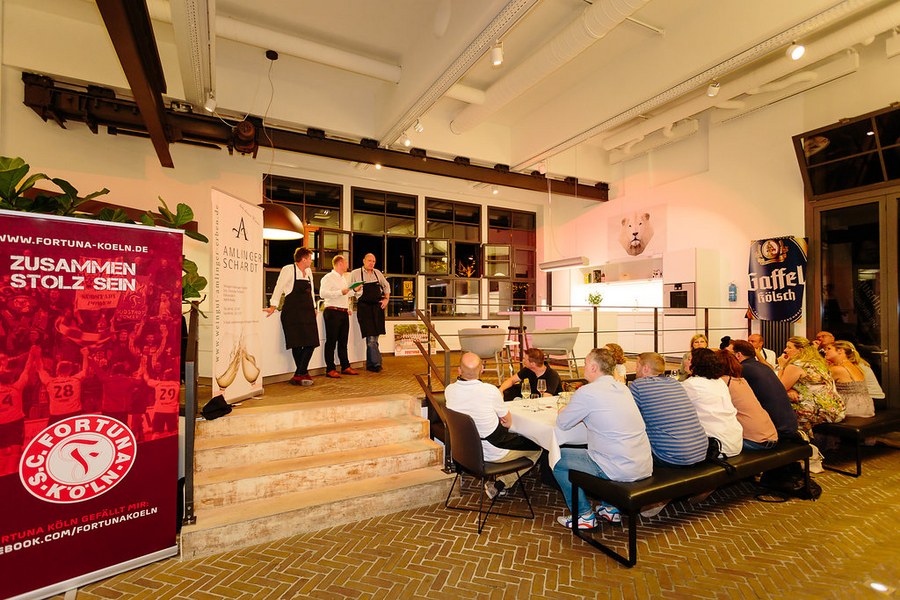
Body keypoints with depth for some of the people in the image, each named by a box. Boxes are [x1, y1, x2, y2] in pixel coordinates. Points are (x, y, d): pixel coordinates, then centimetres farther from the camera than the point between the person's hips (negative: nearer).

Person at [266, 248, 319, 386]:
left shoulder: (308, 271, 17)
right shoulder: (288, 269, -3)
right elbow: (279, 288, -6)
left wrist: (313, 308, 21)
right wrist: (273, 306, -11)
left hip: (307, 312, 7)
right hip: (292, 312, -7)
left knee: (311, 342, -1)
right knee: (297, 344, -5)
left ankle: (300, 375, 5)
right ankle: (303, 373, 5)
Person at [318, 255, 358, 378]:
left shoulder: (343, 279, 23)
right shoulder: (328, 278, -5)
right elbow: (323, 293, -19)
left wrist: (348, 307, 19)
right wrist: (341, 292, -23)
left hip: (344, 313, 8)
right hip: (333, 312, -8)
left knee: (343, 341, 11)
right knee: (331, 341, -5)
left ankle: (345, 366, 17)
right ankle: (330, 369, -1)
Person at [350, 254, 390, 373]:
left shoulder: (377, 273, 13)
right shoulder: (355, 273, 2)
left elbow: (386, 286, 23)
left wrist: (386, 299, 12)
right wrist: (355, 289, -12)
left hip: (377, 307, 4)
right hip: (364, 307, -4)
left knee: (374, 336, 7)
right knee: (371, 337, -11)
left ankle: (370, 364, 17)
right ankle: (376, 363, -5)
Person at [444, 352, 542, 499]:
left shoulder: (449, 390, -14)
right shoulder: (490, 390, -27)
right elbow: (508, 420, -7)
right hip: (493, 453, -6)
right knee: (537, 448, 15)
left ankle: (498, 485, 20)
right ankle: (500, 485, 10)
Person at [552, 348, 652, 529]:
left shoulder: (586, 392, -16)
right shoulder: (622, 388, 8)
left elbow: (562, 423, -4)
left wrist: (563, 411, 17)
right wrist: (579, 411, 19)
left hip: (620, 471, -8)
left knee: (558, 458, 8)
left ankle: (584, 516, 16)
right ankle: (611, 508, 32)